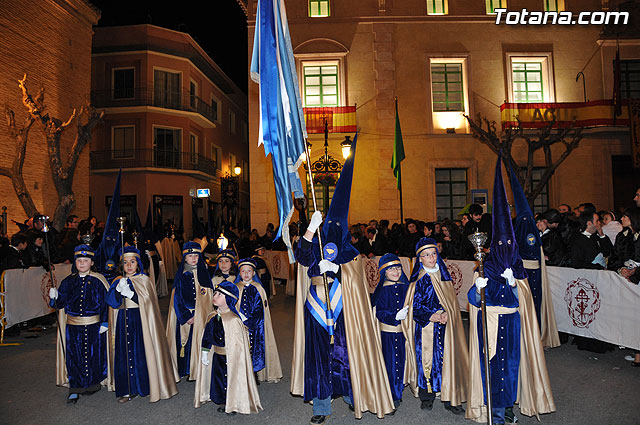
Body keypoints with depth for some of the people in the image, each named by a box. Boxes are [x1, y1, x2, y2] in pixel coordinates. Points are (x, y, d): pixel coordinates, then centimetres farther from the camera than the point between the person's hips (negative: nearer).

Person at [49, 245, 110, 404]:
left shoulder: (98, 281, -5)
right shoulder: (68, 281, 4)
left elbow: (105, 303, -5)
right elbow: (60, 303, 7)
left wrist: (104, 323, -8)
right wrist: (54, 297, -14)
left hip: (94, 325, -2)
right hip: (73, 326, 3)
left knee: (94, 354, 7)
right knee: (74, 356, 6)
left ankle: (93, 383, 26)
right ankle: (75, 389, 18)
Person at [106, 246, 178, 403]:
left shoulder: (144, 280, 1)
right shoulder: (118, 281, 11)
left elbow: (146, 301, -10)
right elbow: (112, 302, 0)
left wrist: (130, 293, -21)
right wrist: (119, 289, -18)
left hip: (140, 321, -3)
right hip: (123, 321, 3)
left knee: (141, 352, -4)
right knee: (124, 354, 3)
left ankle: (145, 386, 11)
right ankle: (128, 389, 14)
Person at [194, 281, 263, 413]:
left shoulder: (234, 320, -22)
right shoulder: (212, 317, -1)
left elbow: (237, 345, -18)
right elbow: (207, 337, 9)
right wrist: (204, 353, 9)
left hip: (231, 357, -6)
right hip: (217, 357, 6)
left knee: (231, 379, 5)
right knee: (218, 378, 15)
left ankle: (233, 404, 27)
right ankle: (223, 402, 35)